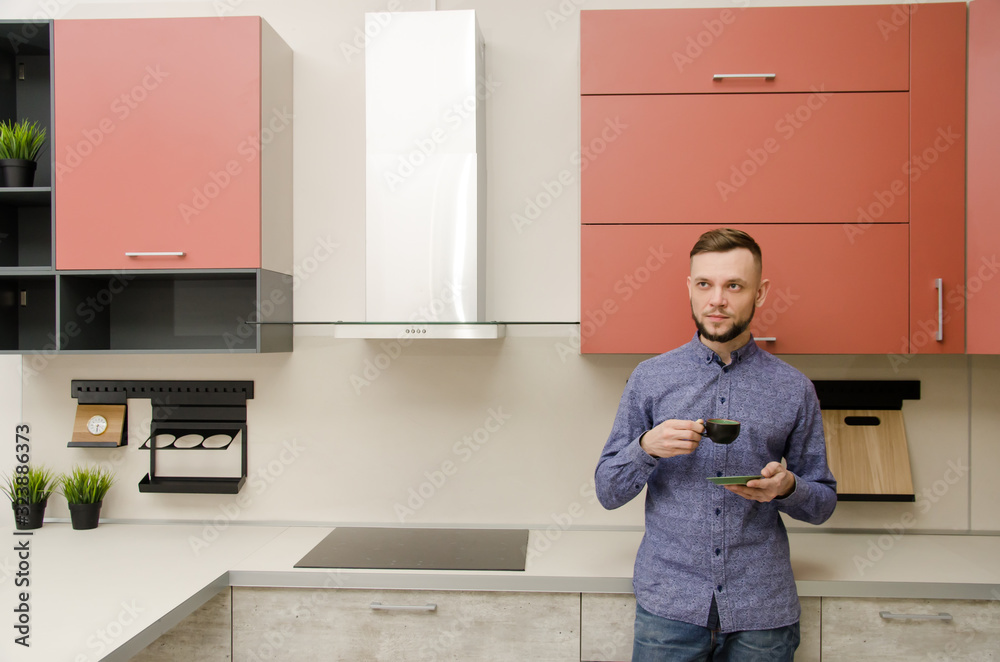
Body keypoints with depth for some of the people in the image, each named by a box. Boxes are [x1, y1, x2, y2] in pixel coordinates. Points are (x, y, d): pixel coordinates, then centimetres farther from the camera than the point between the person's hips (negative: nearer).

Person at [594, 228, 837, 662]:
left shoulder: (794, 389, 2)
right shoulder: (650, 378, 1)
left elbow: (823, 504, 8)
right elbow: (608, 492, 2)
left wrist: (787, 487, -14)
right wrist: (646, 448, -17)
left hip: (762, 610, 1)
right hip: (668, 604, 0)